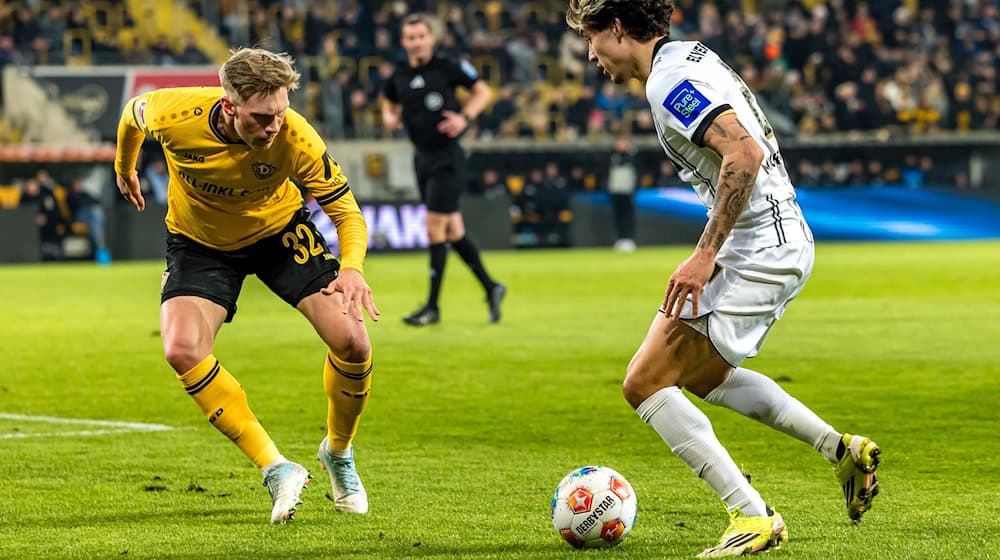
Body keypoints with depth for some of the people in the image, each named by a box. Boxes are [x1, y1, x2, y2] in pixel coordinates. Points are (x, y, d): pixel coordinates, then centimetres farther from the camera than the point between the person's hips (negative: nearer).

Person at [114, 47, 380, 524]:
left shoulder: (296, 141, -32)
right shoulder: (174, 115, -31)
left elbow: (347, 213, -21)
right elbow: (133, 113, -5)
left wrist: (351, 267, -42)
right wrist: (124, 171, 15)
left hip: (280, 232, 0)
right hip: (199, 243, 0)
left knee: (351, 341, -16)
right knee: (182, 349, -26)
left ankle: (338, 452, 15)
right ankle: (275, 468, -16)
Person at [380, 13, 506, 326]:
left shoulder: (447, 68, -10)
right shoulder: (399, 75, 5)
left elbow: (483, 91, -1)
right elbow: (389, 100, 24)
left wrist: (465, 117, -16)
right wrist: (389, 116, 2)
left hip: (447, 157, -6)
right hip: (423, 157, 6)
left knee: (435, 229, -9)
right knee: (452, 232, 10)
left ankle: (433, 306, -2)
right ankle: (491, 288, 25)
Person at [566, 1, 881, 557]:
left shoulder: (669, 80, -16)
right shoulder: (692, 56, 16)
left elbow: (745, 154, -27)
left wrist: (705, 253, -26)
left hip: (758, 253, -11)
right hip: (786, 243, 11)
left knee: (644, 382, -10)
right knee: (702, 372, 29)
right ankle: (842, 450, 23)